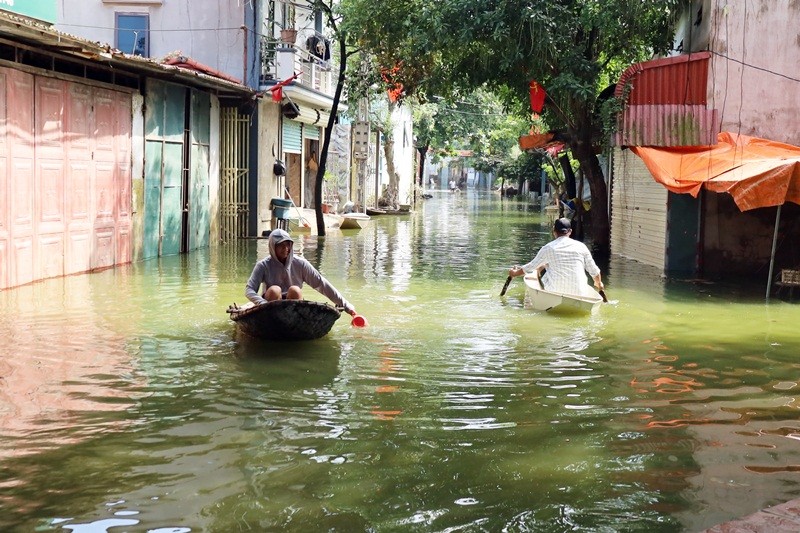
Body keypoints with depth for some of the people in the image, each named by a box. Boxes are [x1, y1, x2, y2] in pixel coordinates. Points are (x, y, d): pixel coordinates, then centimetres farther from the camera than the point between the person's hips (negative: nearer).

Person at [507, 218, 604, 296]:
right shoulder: (581, 246, 3)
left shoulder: (548, 248, -1)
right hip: (578, 294, 1)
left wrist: (514, 273, 29)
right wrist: (599, 284, 32)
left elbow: (530, 267, 9)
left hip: (554, 292, -1)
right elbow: (594, 271, 10)